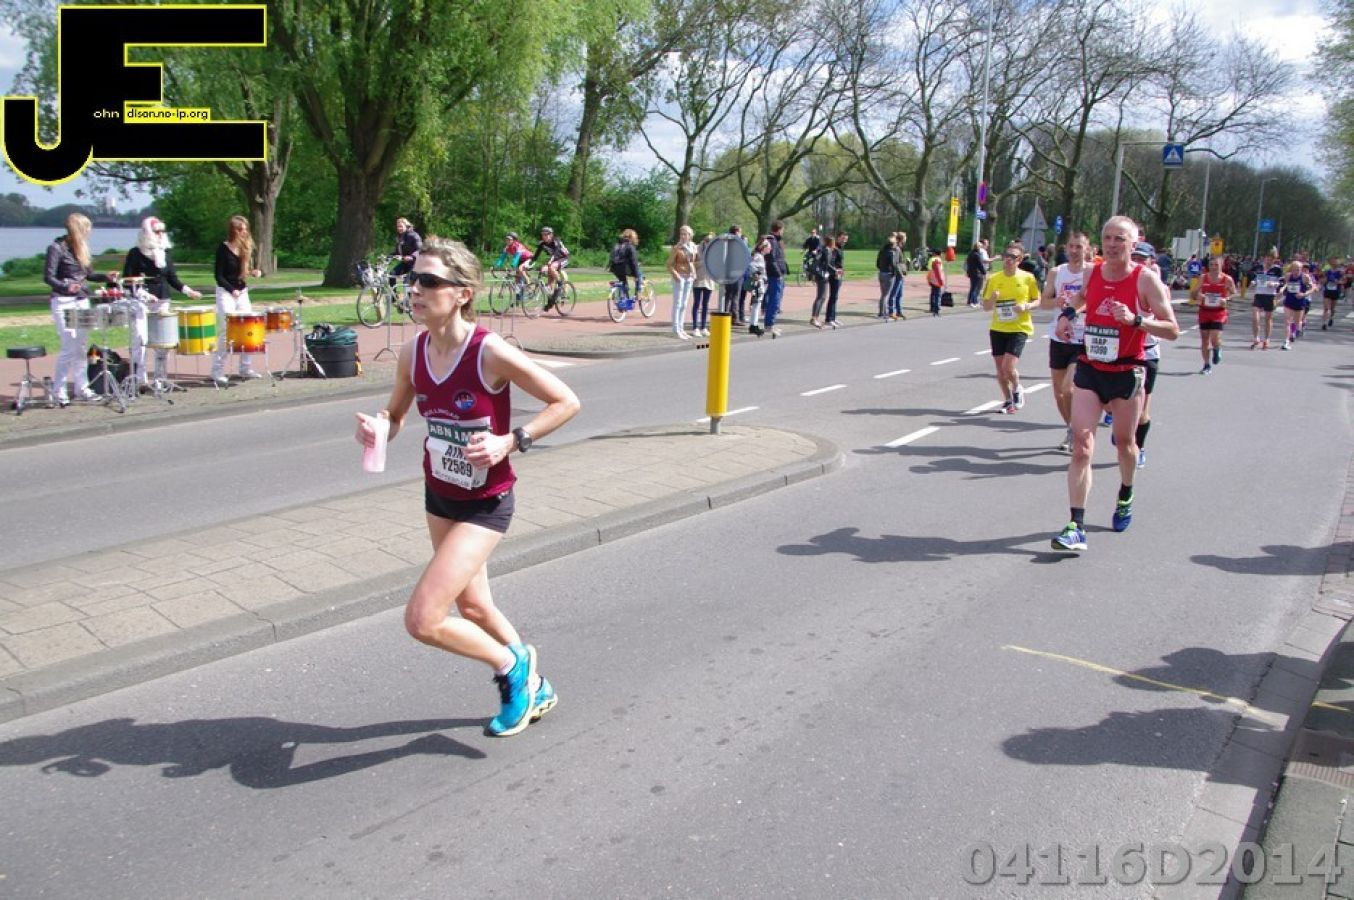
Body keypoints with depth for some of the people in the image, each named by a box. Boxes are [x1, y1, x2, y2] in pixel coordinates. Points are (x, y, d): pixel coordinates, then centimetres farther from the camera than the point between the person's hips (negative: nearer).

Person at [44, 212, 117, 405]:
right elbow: (48, 277, -13)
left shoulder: (80, 248, 13)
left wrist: (105, 277, 3)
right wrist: (66, 287, -30)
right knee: (69, 347, -10)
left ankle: (82, 389, 16)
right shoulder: (56, 248, -9)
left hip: (82, 301, 8)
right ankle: (59, 393, -4)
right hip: (63, 303, -8)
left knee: (81, 347, 10)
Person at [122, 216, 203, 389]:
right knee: (140, 339, -9)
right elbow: (127, 279, -7)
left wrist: (187, 290, -1)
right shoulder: (135, 253, -3)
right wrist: (141, 292, -21)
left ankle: (162, 378, 15)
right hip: (140, 302, -5)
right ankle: (139, 380, -6)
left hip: (162, 301, 5)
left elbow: (172, 278, 13)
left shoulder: (165, 253, 11)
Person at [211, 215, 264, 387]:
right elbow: (219, 276, -11)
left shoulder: (247, 247, 5)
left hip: (242, 292, 6)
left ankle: (246, 368, 14)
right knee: (226, 331, -9)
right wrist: (232, 290, -22)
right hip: (225, 292, -6)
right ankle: (217, 371, -4)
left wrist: (255, 272, -7)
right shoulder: (223, 249, -10)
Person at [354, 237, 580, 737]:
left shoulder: (491, 352, -25)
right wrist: (375, 427, -14)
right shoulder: (413, 353, -7)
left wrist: (510, 441, -25)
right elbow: (394, 416, 8)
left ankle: (513, 666, 15)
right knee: (472, 607, 23)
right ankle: (533, 688, 48)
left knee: (422, 620, -13)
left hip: (485, 505, -7)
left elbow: (566, 402, -16)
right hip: (439, 495, 7)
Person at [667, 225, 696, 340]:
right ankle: (676, 330, -2)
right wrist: (676, 275, -22)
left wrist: (694, 273, 8)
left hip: (689, 277, 6)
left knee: (684, 305, 12)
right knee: (677, 304, -4)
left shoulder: (693, 247, 7)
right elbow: (669, 264, -10)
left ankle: (680, 329, 19)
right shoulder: (677, 248, -10)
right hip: (680, 277, -6)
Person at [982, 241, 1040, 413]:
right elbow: (986, 307, 7)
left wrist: (1026, 306, -15)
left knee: (1008, 366, -15)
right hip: (998, 328, 4)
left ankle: (1017, 390, 16)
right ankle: (1008, 401, 26)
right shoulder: (994, 279, 3)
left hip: (1019, 328, -3)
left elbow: (1037, 300, 5)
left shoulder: (1027, 278, -4)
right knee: (1000, 369, 6)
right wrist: (993, 299, -15)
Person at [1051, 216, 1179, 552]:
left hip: (1126, 373, -2)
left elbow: (1172, 330, -12)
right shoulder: (1092, 273, 2)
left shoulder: (1146, 279, -10)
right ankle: (1076, 527, -12)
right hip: (1089, 369, 3)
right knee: (1081, 446, -9)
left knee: (1124, 442, 16)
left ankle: (1125, 498, 46)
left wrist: (1135, 320, -27)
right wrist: (1067, 314, 6)